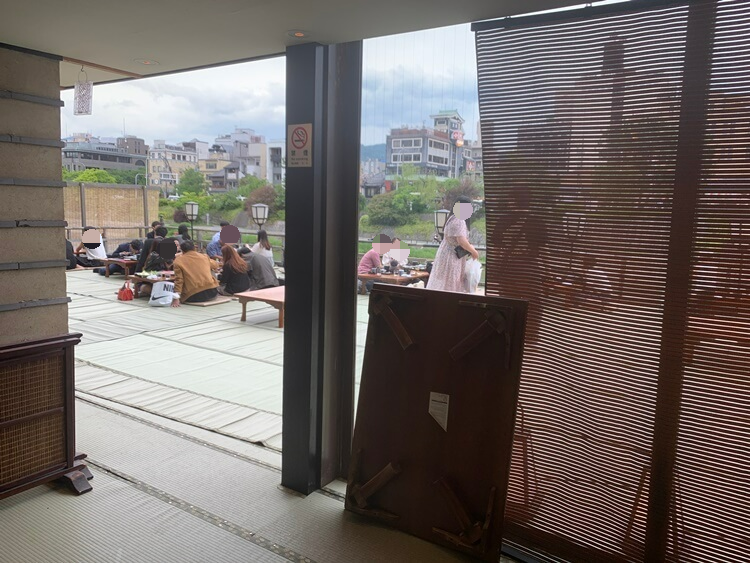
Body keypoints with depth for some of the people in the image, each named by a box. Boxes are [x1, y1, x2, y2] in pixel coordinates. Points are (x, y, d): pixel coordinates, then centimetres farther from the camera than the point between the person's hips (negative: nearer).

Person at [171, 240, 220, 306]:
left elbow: (178, 279, -9)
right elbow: (216, 265, 31)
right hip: (211, 293, 2)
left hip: (193, 297, -2)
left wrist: (176, 298, -13)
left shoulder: (178, 260, 1)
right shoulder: (204, 256, 11)